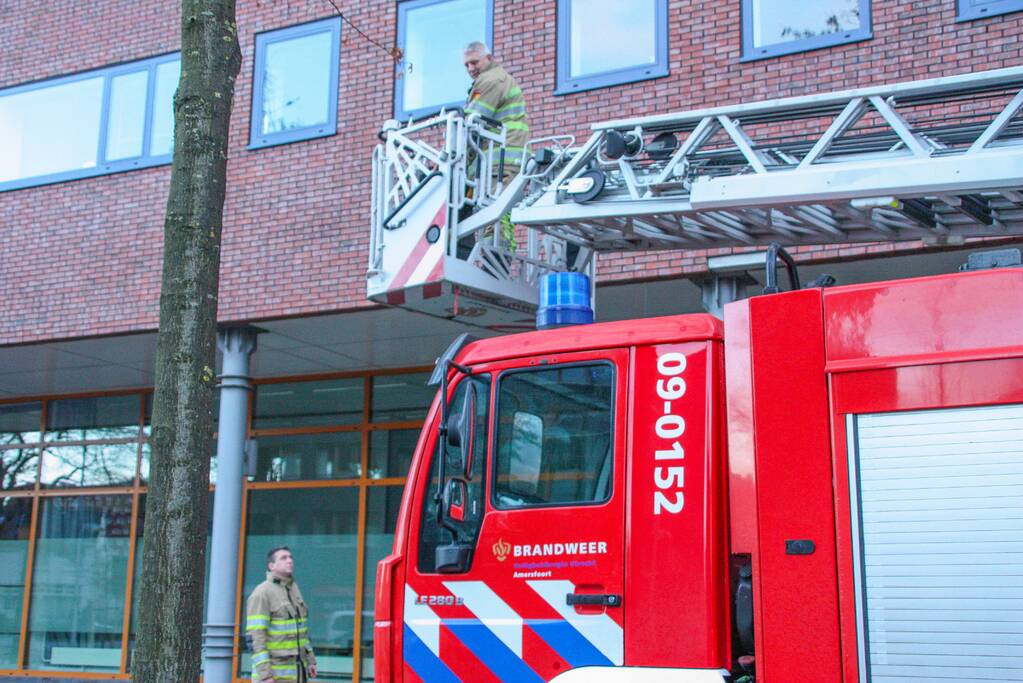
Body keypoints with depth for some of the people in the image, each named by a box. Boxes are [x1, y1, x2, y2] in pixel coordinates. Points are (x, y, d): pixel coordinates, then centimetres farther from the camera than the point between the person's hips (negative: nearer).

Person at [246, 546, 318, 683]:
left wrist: (310, 660, 16)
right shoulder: (261, 593, -17)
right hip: (273, 671, -8)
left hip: (294, 668, 8)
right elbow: (256, 637, -21)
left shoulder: (292, 588, 10)